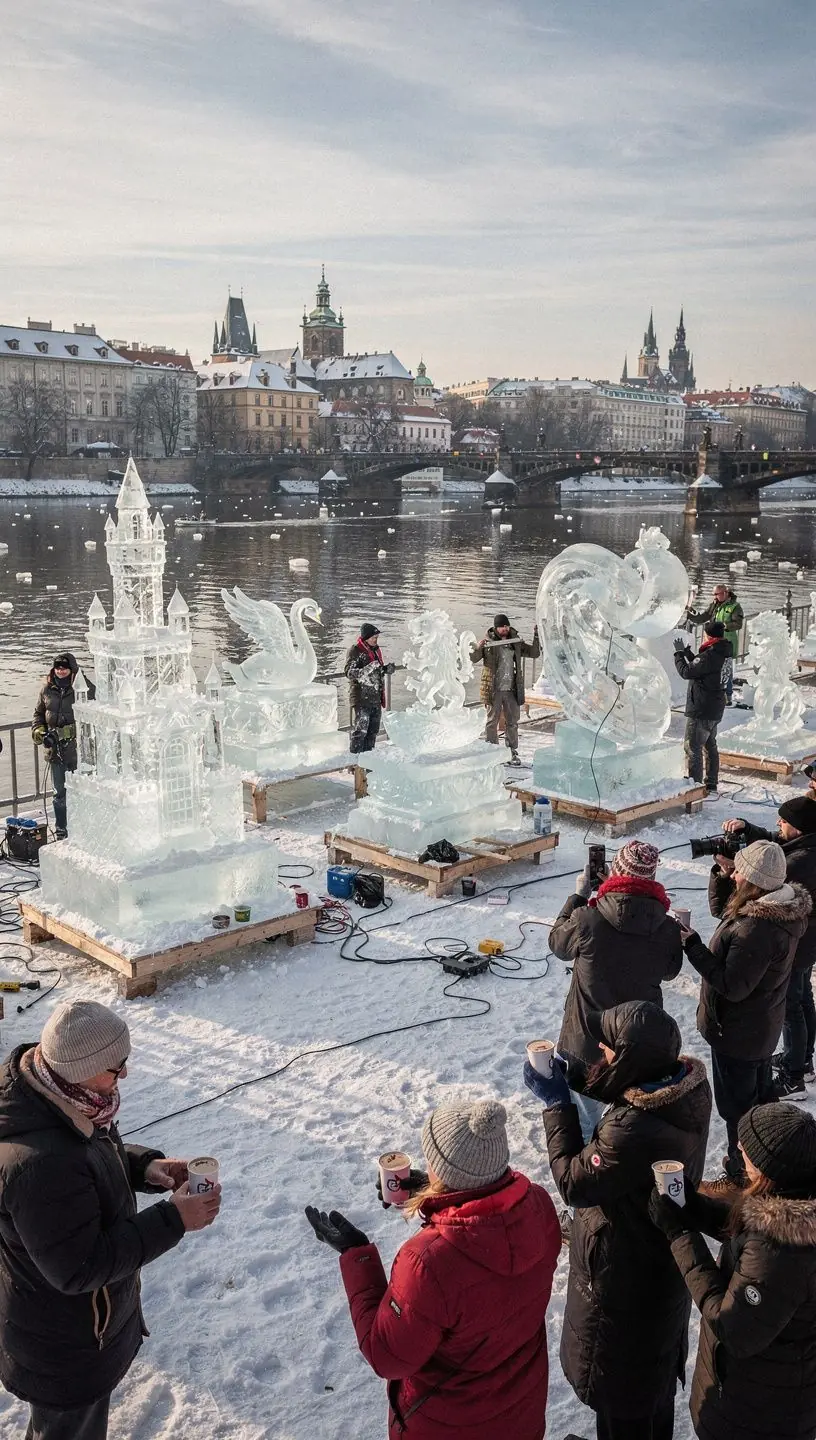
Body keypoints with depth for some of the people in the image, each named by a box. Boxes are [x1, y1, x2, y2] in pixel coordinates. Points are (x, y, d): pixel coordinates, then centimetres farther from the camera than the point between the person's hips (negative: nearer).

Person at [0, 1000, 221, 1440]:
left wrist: (145, 1166, -10)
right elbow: (78, 1269, -33)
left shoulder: (48, 1095, -12)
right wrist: (173, 1220, -30)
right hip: (66, 1348, -8)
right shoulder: (39, 1166, -42)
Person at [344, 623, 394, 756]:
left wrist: (386, 669, 5)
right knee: (361, 728, -10)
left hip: (376, 697, 8)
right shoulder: (355, 651, -10)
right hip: (362, 697, -8)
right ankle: (355, 755, -5)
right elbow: (349, 672, -18)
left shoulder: (376, 650, 15)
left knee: (374, 729, 13)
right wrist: (368, 670, -30)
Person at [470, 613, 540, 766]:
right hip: (494, 690, -3)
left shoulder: (516, 642, 6)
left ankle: (513, 753, 16)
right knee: (492, 721, 5)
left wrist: (536, 637, -6)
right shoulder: (489, 642, -4)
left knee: (512, 722, 8)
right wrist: (478, 647, -30)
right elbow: (473, 659, -10)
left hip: (511, 690, 3)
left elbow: (534, 653, 8)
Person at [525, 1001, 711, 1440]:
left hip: (624, 1280, -8)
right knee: (653, 1369, 33)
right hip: (664, 1264, 8)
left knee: (614, 1383, 20)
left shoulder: (634, 1130, -42)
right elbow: (620, 1092, 2)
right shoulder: (688, 1085, -16)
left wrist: (557, 1103, -21)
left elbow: (574, 1182, -26)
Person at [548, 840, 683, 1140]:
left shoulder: (587, 920, -25)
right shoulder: (668, 930, -16)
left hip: (588, 1040, -2)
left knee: (586, 1117, 19)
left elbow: (557, 942, -2)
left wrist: (579, 895, 6)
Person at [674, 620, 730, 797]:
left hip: (701, 709, -10)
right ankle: (711, 787, 25)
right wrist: (687, 653, 9)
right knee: (710, 746, 17)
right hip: (714, 708, 10)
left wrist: (679, 654, -6)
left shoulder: (709, 656, -22)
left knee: (693, 747, -4)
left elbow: (686, 672, -19)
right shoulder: (718, 654, 7)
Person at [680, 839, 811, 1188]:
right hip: (762, 1026, 10)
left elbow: (732, 986, -32)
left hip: (737, 1032, -10)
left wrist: (694, 947, -29)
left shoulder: (756, 929, -36)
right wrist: (722, 874, -6)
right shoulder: (781, 906, -6)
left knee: (736, 1106, 9)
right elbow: (720, 908, 8)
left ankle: (740, 1177, 27)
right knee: (760, 1094, 27)